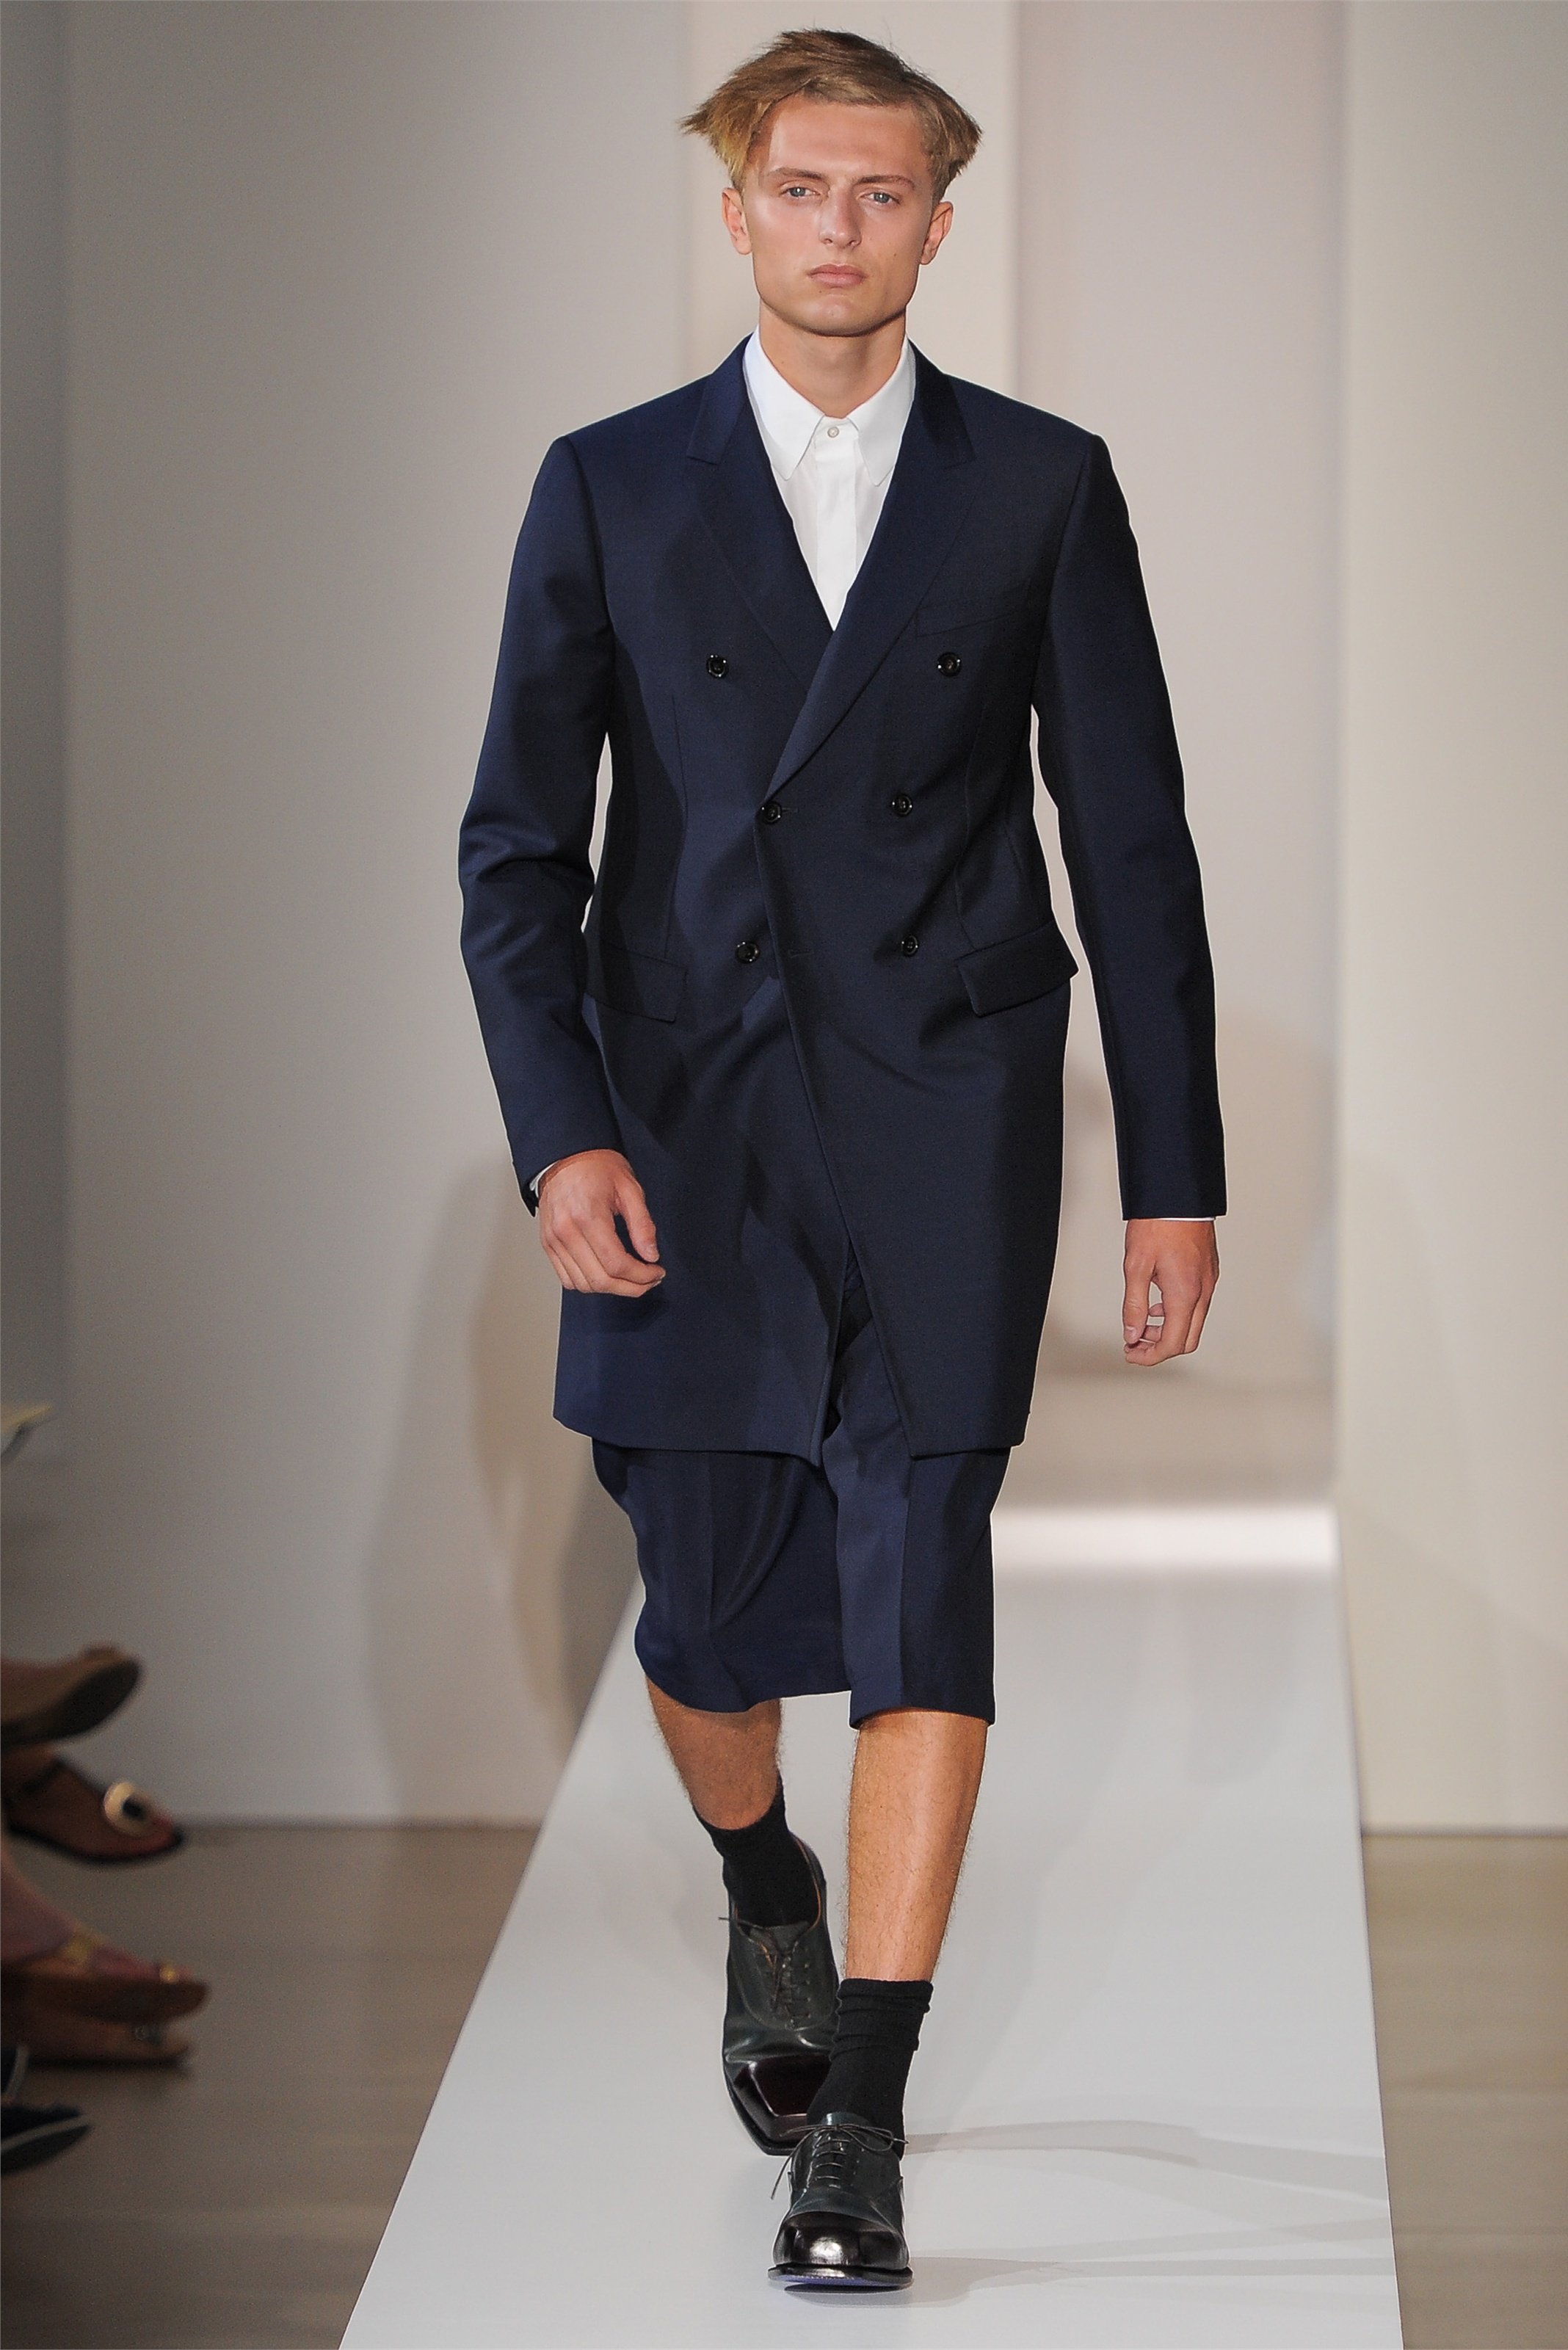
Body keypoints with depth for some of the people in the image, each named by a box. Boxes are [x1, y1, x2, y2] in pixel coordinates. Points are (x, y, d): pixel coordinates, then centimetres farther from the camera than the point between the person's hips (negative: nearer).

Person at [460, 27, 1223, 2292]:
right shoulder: (611, 488, 5)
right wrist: (560, 1132, -10)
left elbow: (1133, 843, 5)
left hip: (944, 1124, -1)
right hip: (685, 1135, 1)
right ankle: (767, 1897, 42)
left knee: (919, 1585, -12)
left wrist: (1176, 1176, 2)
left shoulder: (1041, 487, 4)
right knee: (709, 1614, 9)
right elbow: (517, 845, 3)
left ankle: (861, 2122, -11)